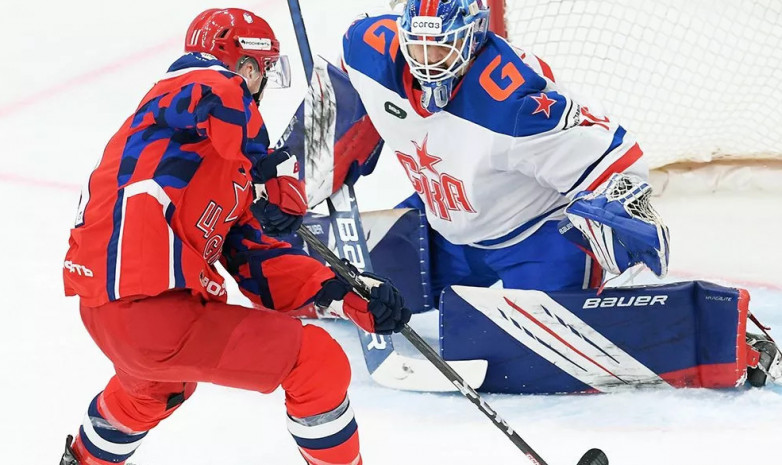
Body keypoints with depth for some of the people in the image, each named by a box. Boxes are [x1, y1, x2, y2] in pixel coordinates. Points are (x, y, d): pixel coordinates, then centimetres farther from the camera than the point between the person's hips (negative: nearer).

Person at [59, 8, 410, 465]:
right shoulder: (198, 85, -2)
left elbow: (254, 258, 18)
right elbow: (219, 101, -29)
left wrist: (350, 298, 9)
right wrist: (281, 183, -19)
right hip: (150, 309, -11)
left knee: (154, 388, 43)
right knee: (319, 362, -5)